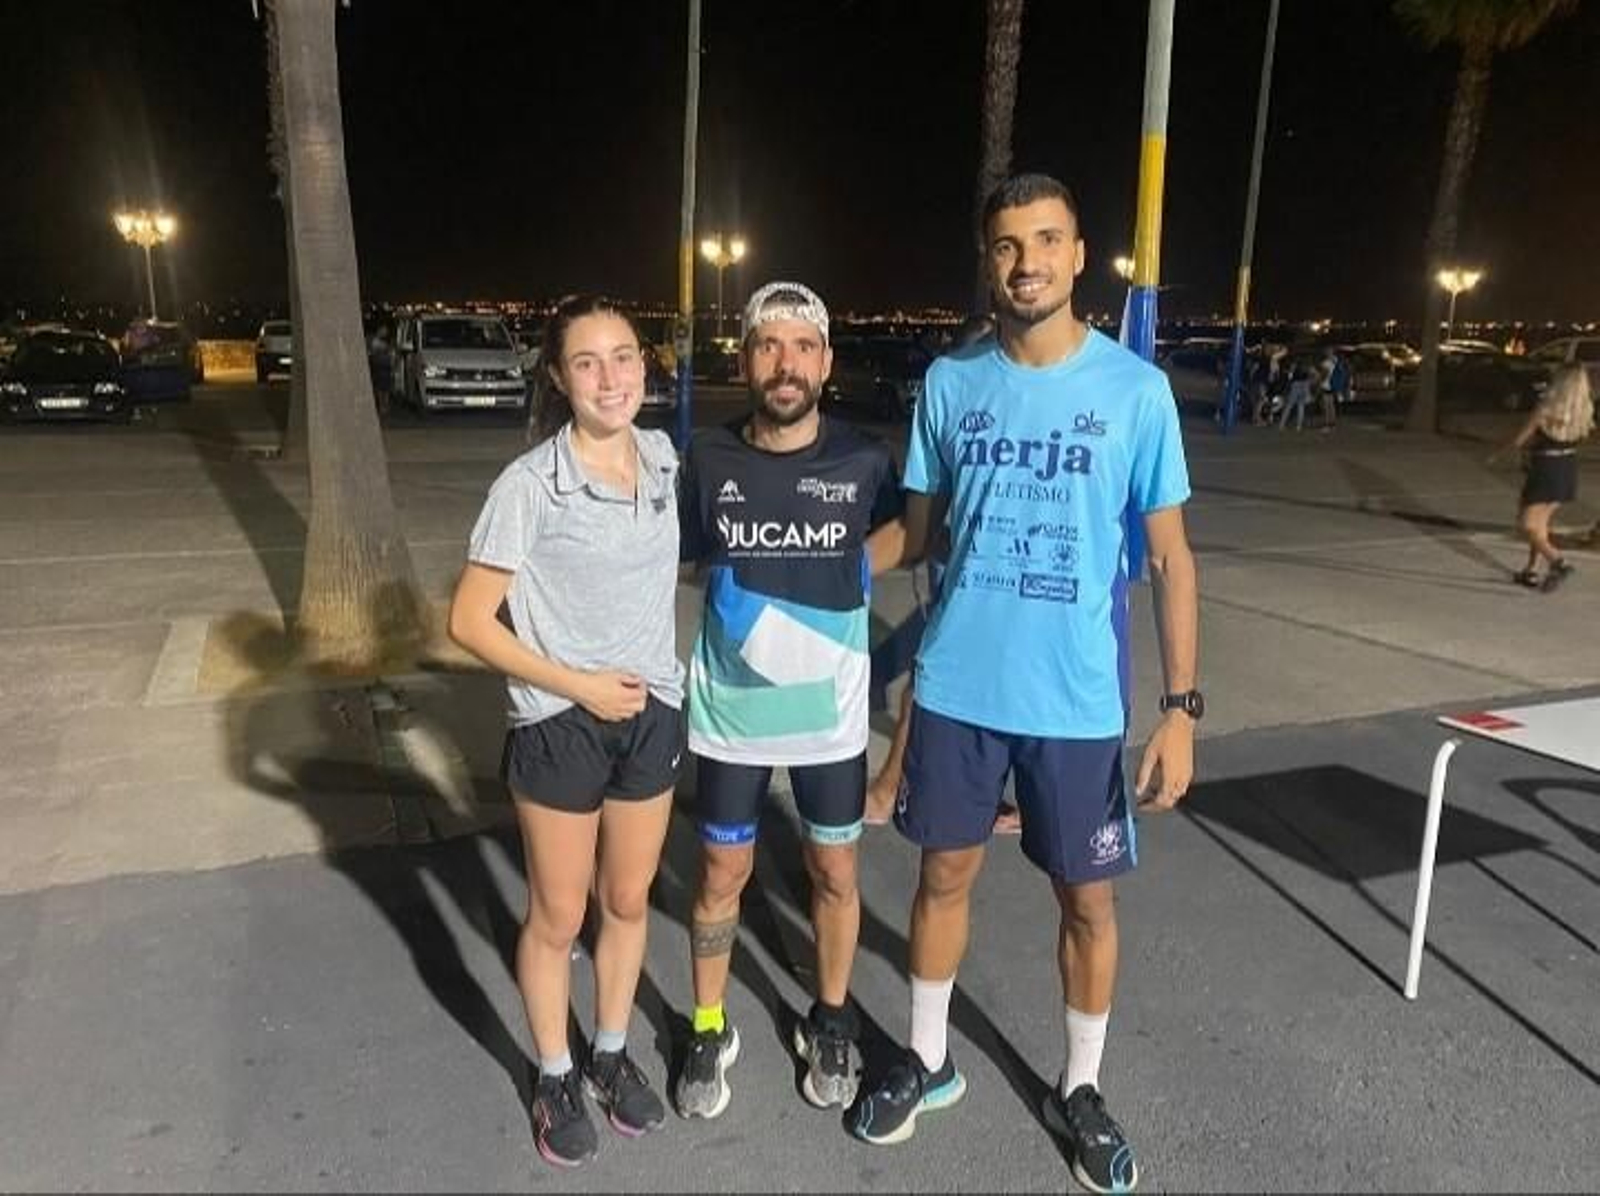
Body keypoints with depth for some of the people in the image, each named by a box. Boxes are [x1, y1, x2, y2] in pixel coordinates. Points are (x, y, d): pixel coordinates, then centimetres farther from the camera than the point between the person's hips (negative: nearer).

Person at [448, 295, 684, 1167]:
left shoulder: (666, 461, -3)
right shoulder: (529, 487, -17)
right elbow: (469, 621, -14)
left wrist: (656, 679, 8)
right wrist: (578, 685, -17)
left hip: (652, 715, 4)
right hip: (560, 727, -4)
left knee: (628, 902, 19)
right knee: (558, 917, 13)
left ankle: (612, 1055, 41)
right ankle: (555, 1079, 35)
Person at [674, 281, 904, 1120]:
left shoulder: (863, 461, -8)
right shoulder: (707, 460, -7)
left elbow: (897, 536, 12)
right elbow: (680, 562, 8)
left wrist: (849, 571, -2)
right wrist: (732, 592, -6)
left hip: (830, 712, 0)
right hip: (730, 711, 0)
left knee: (834, 873, 14)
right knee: (721, 875, 12)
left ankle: (831, 1024, 38)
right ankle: (709, 1032, 34)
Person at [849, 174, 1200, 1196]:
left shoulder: (1136, 389, -6)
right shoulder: (950, 382, 1)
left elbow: (1169, 556, -4)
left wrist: (1181, 707, -9)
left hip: (1079, 698, -1)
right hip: (957, 685, 2)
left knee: (1088, 897, 12)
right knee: (946, 874, 15)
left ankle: (1080, 1090, 36)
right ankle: (929, 1061, 38)